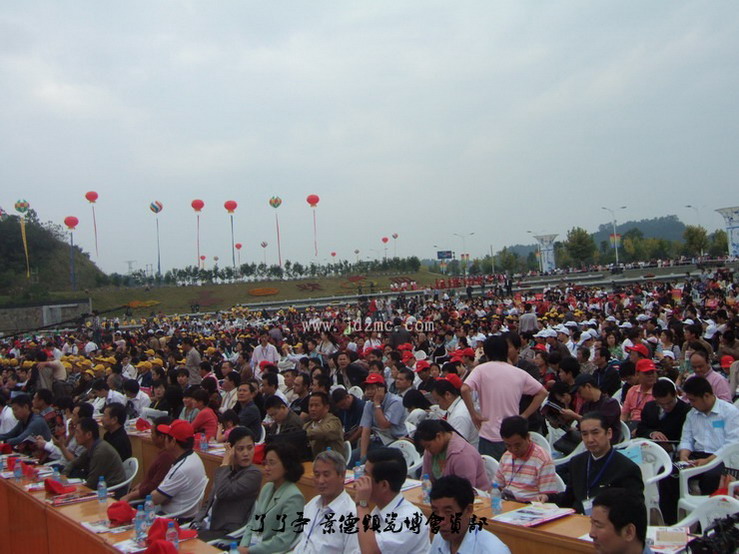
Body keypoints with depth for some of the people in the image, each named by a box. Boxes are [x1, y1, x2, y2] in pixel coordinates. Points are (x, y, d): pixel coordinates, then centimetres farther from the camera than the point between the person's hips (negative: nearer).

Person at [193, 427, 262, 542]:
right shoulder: (227, 471, 16)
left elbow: (223, 493, -22)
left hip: (227, 532, -7)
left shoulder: (253, 474, -8)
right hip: (204, 527, 8)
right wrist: (196, 524, 3)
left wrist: (225, 464, -10)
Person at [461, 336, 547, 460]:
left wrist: (473, 414, -8)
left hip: (489, 436, -3)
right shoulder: (519, 373, 5)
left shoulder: (481, 369, -4)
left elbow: (465, 389, -19)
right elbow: (542, 392, 9)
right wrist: (524, 415, 9)